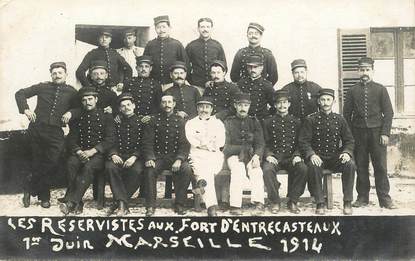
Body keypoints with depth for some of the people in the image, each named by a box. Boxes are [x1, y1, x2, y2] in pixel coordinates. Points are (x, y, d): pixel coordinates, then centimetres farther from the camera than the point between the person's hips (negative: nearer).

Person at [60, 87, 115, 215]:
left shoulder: (106, 117, 6)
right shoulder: (77, 117, 16)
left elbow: (109, 140, -3)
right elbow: (71, 139, 11)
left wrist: (92, 151, -16)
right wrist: (78, 151, -11)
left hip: (99, 153, -3)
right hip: (80, 152, 3)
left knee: (89, 167, -35)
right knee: (71, 163, -30)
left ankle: (71, 202, -37)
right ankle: (77, 203, -32)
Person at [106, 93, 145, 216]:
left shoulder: (141, 122, 9)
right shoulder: (116, 122, 15)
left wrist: (134, 157, -14)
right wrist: (113, 154, -12)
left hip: (136, 156, -2)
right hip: (119, 156, 2)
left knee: (137, 170, -35)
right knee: (110, 167, -32)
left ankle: (120, 202, -23)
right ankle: (123, 203, -33)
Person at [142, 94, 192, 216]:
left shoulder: (180, 121, 7)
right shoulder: (153, 121, 7)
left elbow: (184, 143, -1)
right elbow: (147, 142, 1)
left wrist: (179, 159, -18)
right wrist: (149, 158, -17)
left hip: (175, 156, 0)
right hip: (158, 156, 0)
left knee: (187, 169, -29)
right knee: (149, 170, -30)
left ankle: (179, 204, -15)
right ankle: (150, 206, -18)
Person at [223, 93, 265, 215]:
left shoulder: (254, 122, 16)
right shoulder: (229, 122, 11)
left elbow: (260, 143, 7)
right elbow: (226, 144, 4)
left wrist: (256, 156, -13)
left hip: (251, 155, 2)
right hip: (233, 154, -1)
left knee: (256, 170, -30)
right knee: (238, 169, -33)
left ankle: (259, 203, -36)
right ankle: (235, 205, -36)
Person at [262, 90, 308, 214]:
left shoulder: (296, 122, 14)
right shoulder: (268, 122, 11)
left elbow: (300, 143, 11)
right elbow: (265, 143, 8)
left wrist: (297, 155, -8)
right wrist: (268, 155, -11)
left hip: (291, 156, 1)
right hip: (274, 157, -1)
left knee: (303, 169, -30)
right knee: (267, 169, -33)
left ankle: (292, 201, -13)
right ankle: (275, 201, -15)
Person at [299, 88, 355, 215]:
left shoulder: (339, 119, 10)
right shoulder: (310, 119, 2)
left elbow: (349, 140, 10)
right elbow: (303, 141, -3)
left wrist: (347, 152, -12)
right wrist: (311, 154, -22)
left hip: (336, 157, 2)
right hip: (318, 157, -2)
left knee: (350, 164, -27)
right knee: (313, 166, -35)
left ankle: (347, 202, -15)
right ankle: (320, 203, -24)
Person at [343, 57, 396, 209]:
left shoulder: (380, 89, 5)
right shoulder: (352, 91, 8)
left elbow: (388, 112, 2)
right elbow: (346, 114, 9)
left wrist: (385, 133, -6)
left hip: (376, 132, -1)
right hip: (358, 133, 1)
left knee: (380, 166, -1)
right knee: (361, 166, 4)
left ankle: (384, 198, 7)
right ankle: (362, 197, 13)